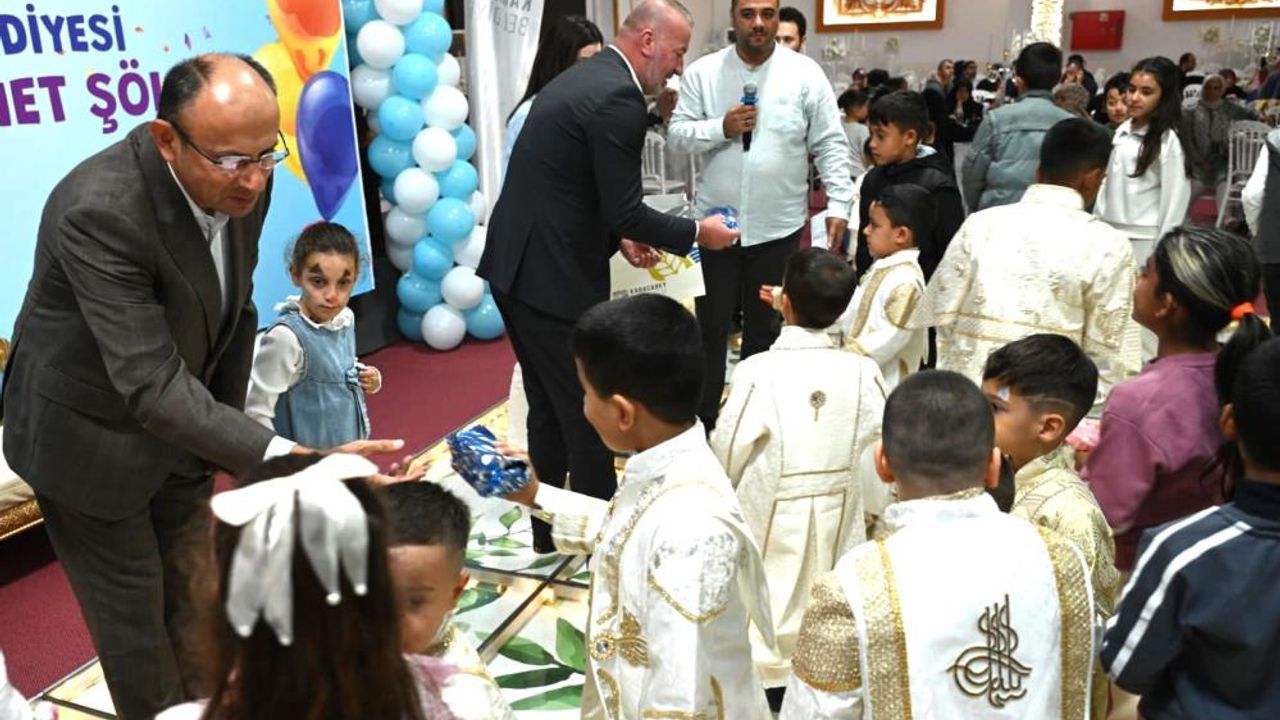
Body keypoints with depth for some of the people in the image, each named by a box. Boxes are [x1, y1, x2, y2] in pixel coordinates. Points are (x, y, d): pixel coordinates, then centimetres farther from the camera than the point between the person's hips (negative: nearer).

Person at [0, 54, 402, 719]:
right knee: (134, 618, 8)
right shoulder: (99, 210, -34)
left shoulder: (243, 181, -14)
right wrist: (281, 456, -48)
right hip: (91, 438, -6)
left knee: (192, 599, 19)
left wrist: (225, 422, 5)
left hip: (179, 428, 6)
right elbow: (152, 386, -39)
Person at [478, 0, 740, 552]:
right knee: (589, 412, 5)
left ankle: (548, 528, 33)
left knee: (549, 406, 20)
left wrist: (618, 236, 15)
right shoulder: (618, 97, -16)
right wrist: (696, 233, -5)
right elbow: (625, 209, -18)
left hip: (516, 267, 10)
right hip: (553, 277, -10)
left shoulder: (581, 77, 14)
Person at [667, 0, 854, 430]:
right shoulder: (702, 72, 0)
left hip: (778, 226, 0)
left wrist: (839, 205, -8)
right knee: (710, 326, 10)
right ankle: (704, 419, 24)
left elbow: (831, 146, -2)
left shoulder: (805, 73, -2)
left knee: (766, 328, 13)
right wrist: (721, 128, -17)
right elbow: (676, 136, -2)